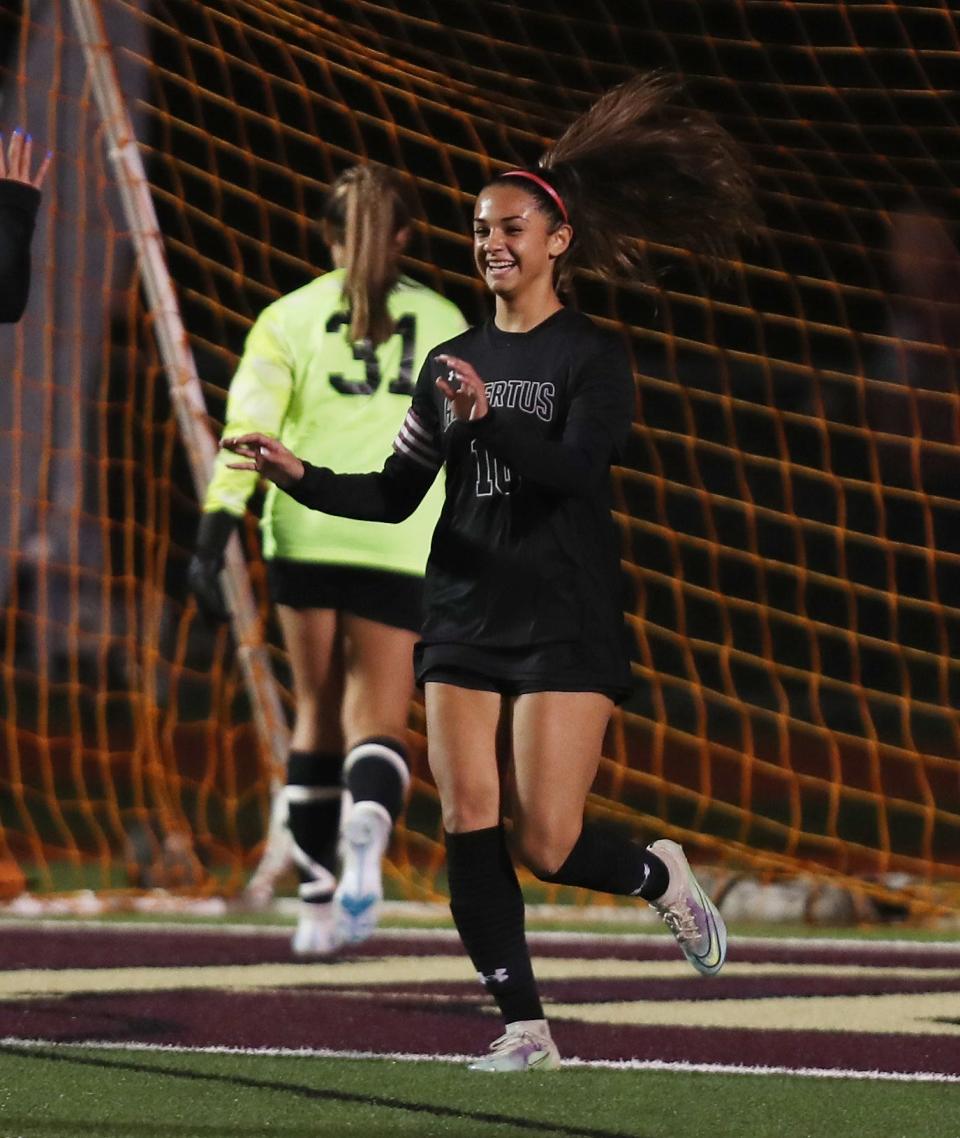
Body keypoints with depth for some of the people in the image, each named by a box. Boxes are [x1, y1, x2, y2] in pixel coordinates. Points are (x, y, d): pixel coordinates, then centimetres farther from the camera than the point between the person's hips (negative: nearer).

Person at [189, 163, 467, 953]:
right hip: (401, 546, -1)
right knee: (377, 721, 0)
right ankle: (366, 833, -34)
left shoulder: (291, 317, 4)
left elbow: (248, 430, -6)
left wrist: (213, 537, -9)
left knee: (318, 711, 17)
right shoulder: (443, 323, 7)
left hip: (307, 533, 1)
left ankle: (318, 901, 16)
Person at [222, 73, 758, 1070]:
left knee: (546, 845, -9)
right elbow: (394, 493, 13)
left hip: (565, 623, -5)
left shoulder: (592, 357, -3)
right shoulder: (453, 363, 13)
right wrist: (300, 477, -4)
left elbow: (578, 468, -20)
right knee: (468, 825, -6)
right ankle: (524, 1027, 0)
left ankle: (660, 877, 23)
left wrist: (489, 419, -36)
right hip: (464, 619, 5)